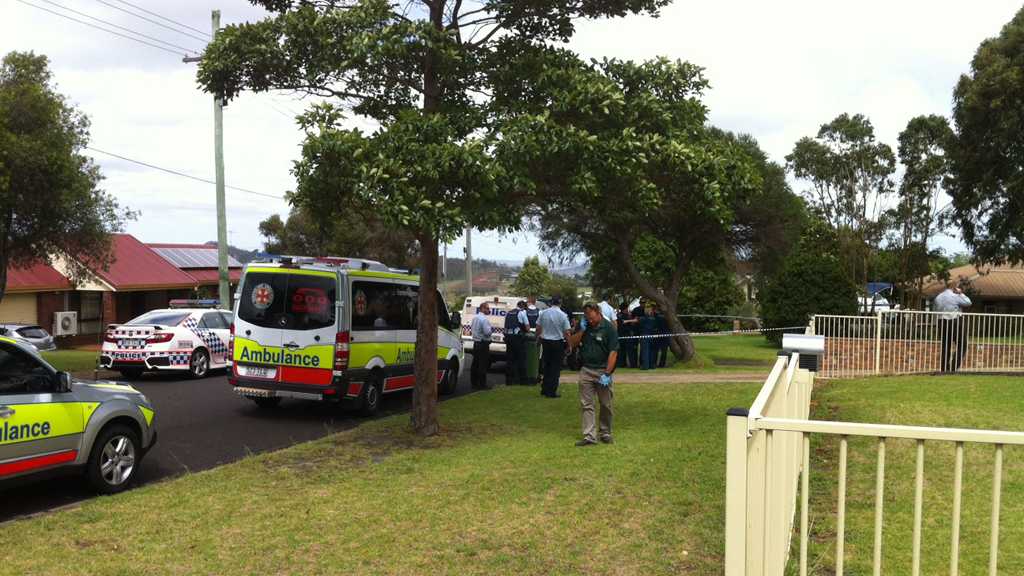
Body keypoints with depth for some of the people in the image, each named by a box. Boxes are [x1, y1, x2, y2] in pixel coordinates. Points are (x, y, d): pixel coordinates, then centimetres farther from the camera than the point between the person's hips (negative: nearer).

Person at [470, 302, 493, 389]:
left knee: (475, 363, 13)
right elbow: (487, 332, -23)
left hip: (476, 342, 9)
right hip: (483, 343, -9)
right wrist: (490, 329, -4)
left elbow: (471, 327, 20)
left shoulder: (475, 318, 9)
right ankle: (482, 384, -3)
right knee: (483, 364, -4)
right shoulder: (484, 319, -18)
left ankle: (474, 382, 18)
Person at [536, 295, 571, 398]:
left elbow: (538, 328, 5)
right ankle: (551, 391, 5)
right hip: (557, 343, -4)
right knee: (555, 367, 4)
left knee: (546, 366, 16)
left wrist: (539, 337, 21)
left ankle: (545, 389, 21)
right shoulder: (563, 315, -12)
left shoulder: (544, 313, -2)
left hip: (545, 342, 4)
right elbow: (566, 332, -10)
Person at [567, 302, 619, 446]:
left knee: (606, 404, 7)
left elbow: (613, 352, -11)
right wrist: (582, 330, -9)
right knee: (586, 404, -1)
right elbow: (572, 343, 5)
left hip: (603, 371, -3)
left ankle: (605, 433, 22)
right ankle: (589, 436, 1)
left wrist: (607, 373, -16)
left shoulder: (608, 328, -8)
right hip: (586, 370, 4)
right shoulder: (584, 326, 7)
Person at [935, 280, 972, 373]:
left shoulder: (938, 298, 10)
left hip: (942, 323, 6)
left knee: (945, 346, 12)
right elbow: (968, 303, -1)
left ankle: (944, 368, 11)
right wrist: (961, 293, 6)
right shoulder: (955, 296, -9)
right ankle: (954, 367, -7)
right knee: (962, 346, 4)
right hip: (956, 322, -6)